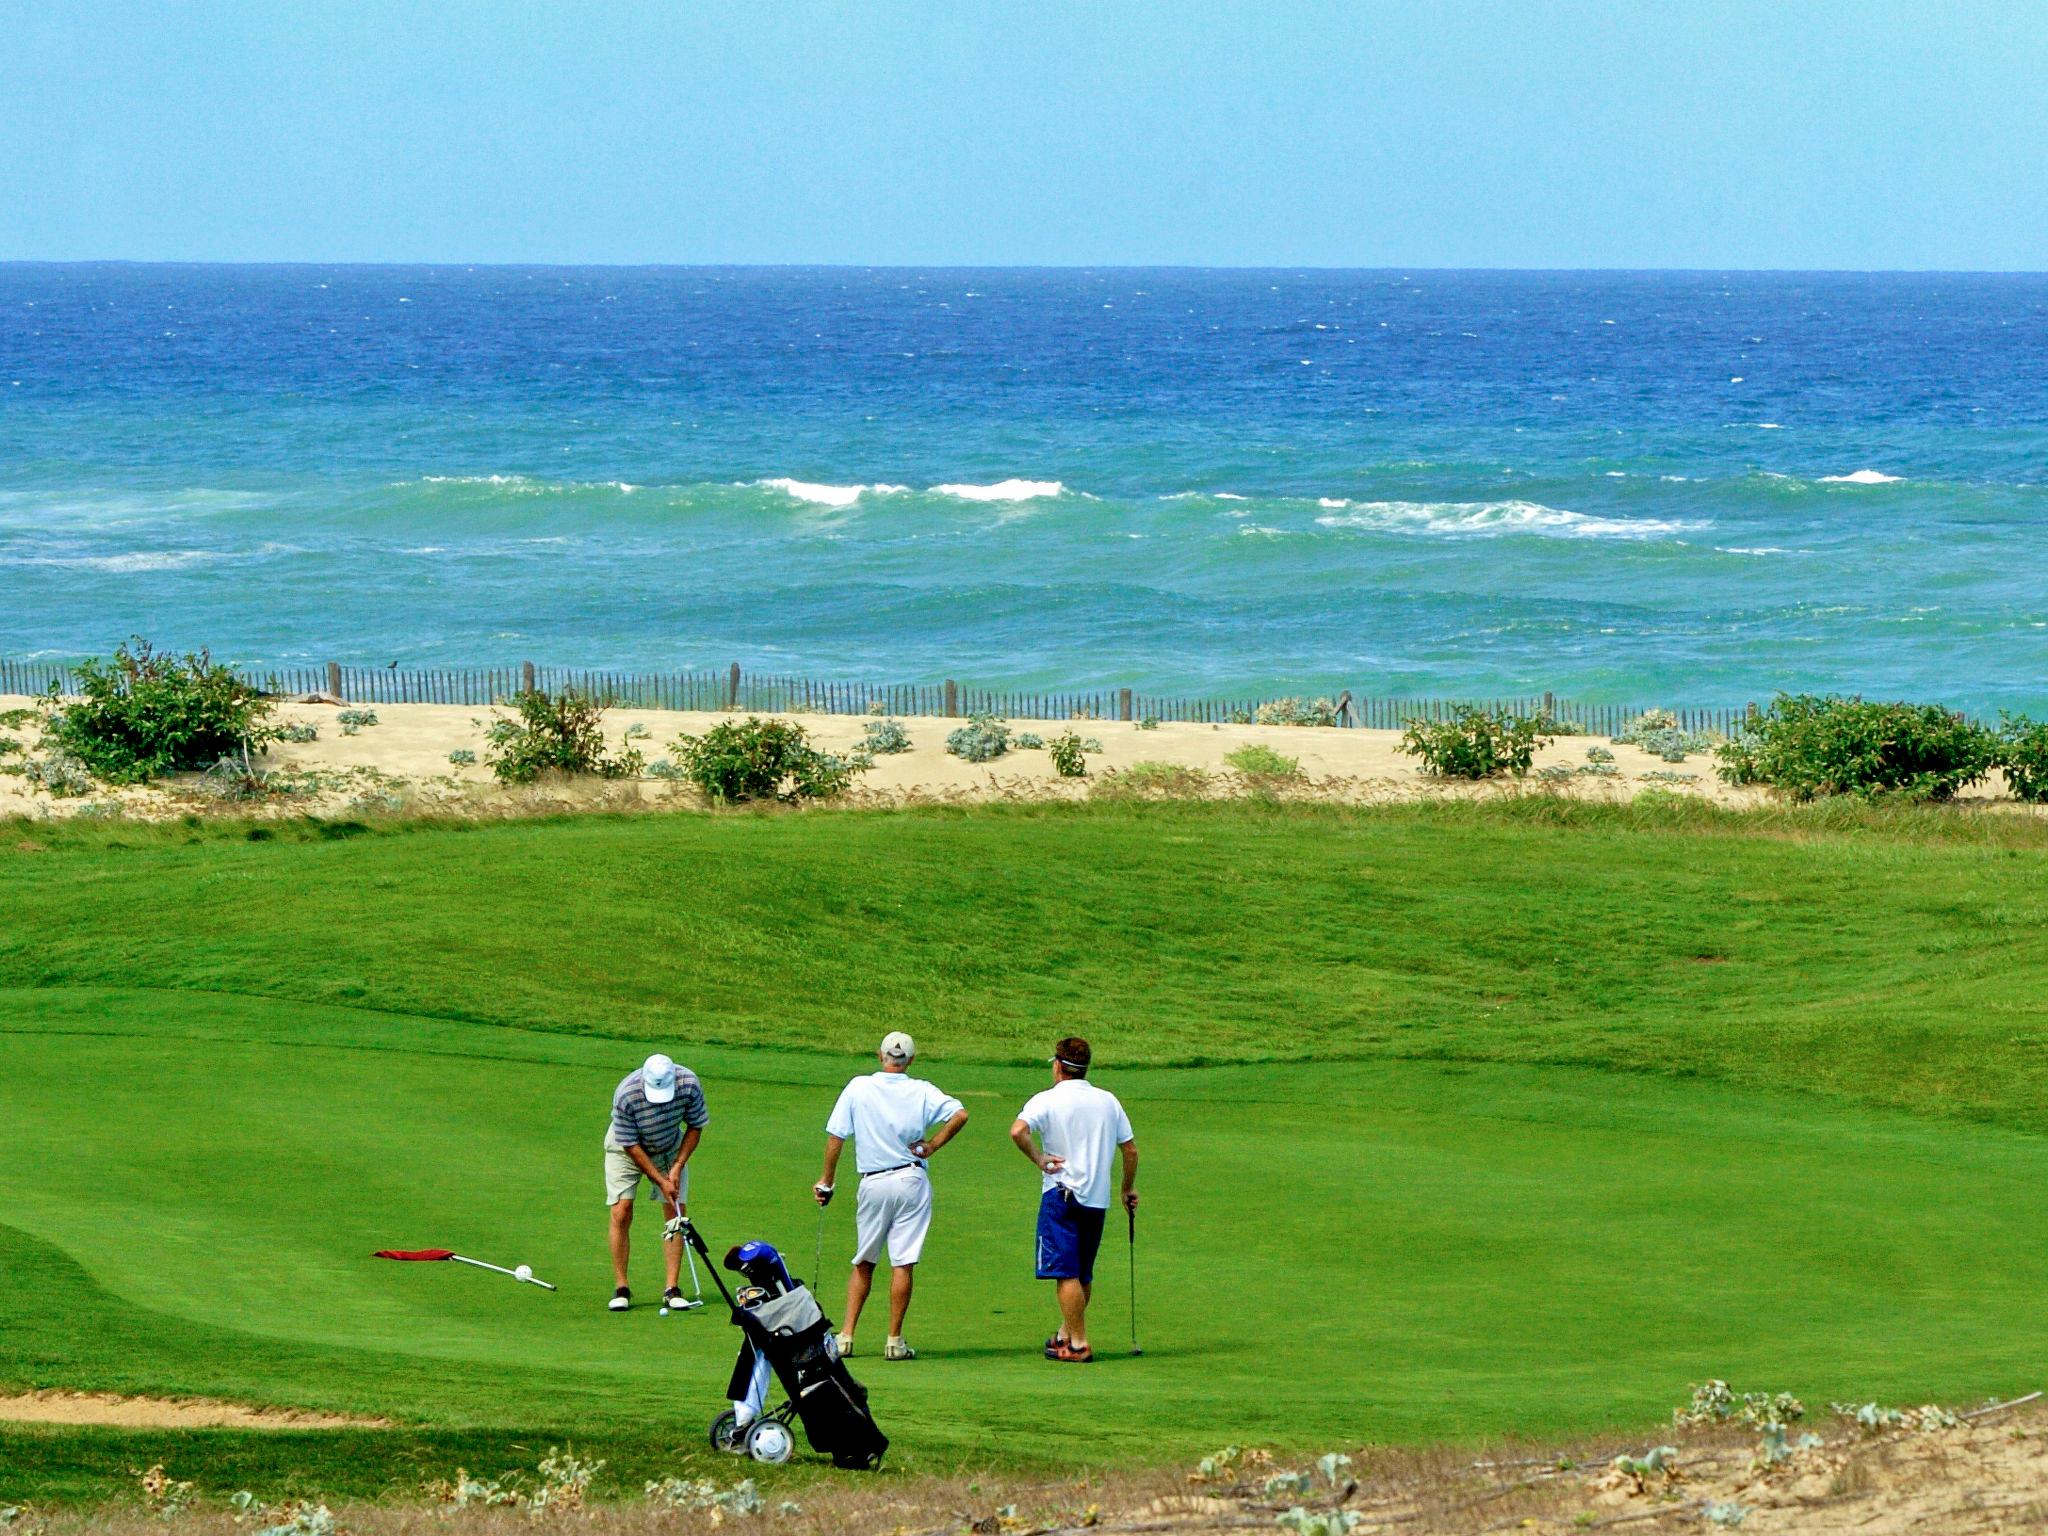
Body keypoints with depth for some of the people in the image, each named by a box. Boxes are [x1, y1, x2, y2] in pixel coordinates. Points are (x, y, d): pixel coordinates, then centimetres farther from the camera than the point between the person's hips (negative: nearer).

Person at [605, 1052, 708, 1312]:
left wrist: (677, 1168, -16)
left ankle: (672, 1289, -5)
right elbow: (630, 1145, -24)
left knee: (677, 1213, -7)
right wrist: (660, 1181, -23)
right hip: (626, 1147, -3)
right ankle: (621, 1289, -5)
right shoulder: (626, 1095, -36)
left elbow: (695, 1127, -10)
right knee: (621, 1213, -13)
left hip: (670, 1148, 3)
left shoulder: (689, 1084, -28)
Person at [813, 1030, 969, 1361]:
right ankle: (895, 1340, 0)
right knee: (903, 1263, 1)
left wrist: (827, 1181, 8)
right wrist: (931, 1146, -5)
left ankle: (846, 1335, 6)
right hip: (912, 1181, -1)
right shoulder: (921, 1092, -2)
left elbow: (836, 1136, -1)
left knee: (864, 1263, 13)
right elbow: (959, 1115, -14)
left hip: (873, 1183, 1)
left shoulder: (858, 1088, -1)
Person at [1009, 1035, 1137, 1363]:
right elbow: (1130, 1148, 11)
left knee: (1066, 1272, -5)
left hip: (1061, 1194, -5)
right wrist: (1129, 1188, 23)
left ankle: (1078, 1344, -9)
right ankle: (1066, 1334, 28)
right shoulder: (1108, 1101, 8)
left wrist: (1038, 1159, -11)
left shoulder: (1047, 1100, -7)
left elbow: (1018, 1131, -25)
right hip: (1098, 1198, 5)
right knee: (1083, 1274, 16)